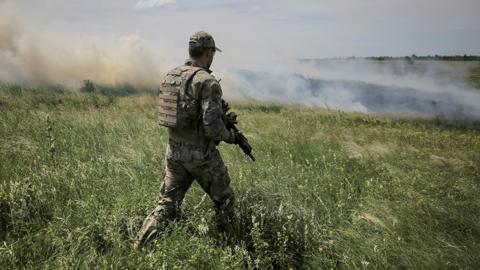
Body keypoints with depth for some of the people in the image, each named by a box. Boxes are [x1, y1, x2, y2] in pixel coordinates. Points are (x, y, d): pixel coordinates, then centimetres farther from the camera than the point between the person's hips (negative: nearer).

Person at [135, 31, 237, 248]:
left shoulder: (170, 76, 6)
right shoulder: (207, 82, -17)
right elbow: (212, 127, -24)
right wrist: (229, 136, -1)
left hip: (174, 151, 6)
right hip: (201, 155, -6)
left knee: (167, 205, 14)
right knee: (224, 201, 16)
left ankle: (139, 247, 11)